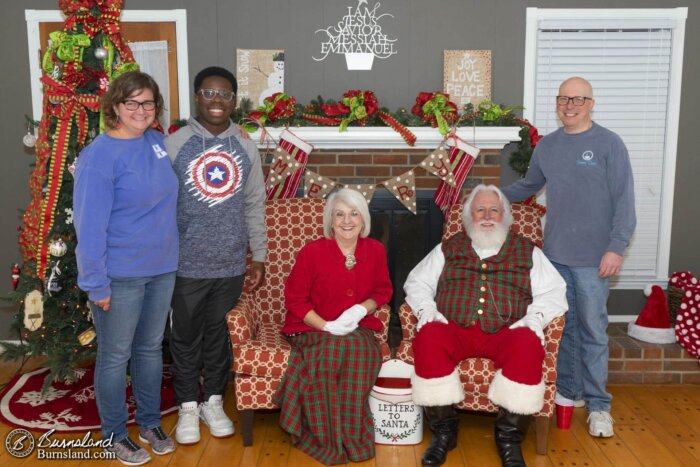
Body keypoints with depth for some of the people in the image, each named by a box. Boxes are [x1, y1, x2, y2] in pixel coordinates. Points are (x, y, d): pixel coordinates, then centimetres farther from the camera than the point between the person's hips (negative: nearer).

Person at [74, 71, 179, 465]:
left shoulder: (158, 142, 2)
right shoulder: (99, 156, -18)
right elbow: (89, 226, -18)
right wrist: (96, 284, -17)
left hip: (162, 269, 6)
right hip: (120, 275, -6)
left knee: (151, 348, 19)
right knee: (115, 356, 10)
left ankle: (150, 422, 37)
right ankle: (115, 435, 29)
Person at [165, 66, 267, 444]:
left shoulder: (246, 148, 4)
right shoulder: (174, 144, -5)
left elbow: (254, 206, 9)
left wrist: (259, 255, 8)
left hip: (231, 264, 2)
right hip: (186, 264, -2)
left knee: (219, 335, 15)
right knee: (186, 337, 11)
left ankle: (213, 402, 32)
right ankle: (187, 406, 28)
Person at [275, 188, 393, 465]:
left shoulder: (375, 250, 3)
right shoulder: (312, 252, -8)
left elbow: (383, 291, 12)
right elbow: (294, 299, -4)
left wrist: (362, 309, -10)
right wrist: (326, 326, -16)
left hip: (357, 328, 3)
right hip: (313, 328, -2)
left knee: (362, 350, -32)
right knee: (336, 349, -34)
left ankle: (352, 437, -15)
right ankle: (328, 438, -17)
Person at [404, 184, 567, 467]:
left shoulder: (528, 251, 20)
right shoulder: (449, 248, 22)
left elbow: (553, 291, 12)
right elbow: (417, 282, 18)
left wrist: (534, 317, -7)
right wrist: (426, 310, -2)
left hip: (505, 333, 0)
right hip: (454, 330, 1)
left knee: (528, 345, -34)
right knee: (428, 338, -32)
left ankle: (509, 435, -18)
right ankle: (444, 428, -15)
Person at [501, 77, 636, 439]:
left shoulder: (609, 144, -6)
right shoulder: (547, 145, 9)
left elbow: (624, 201, -8)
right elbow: (528, 186, 23)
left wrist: (616, 247, -15)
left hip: (593, 258, -4)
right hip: (554, 254, 4)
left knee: (593, 332, 2)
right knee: (563, 326, 13)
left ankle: (598, 404, 14)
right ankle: (567, 390, 28)